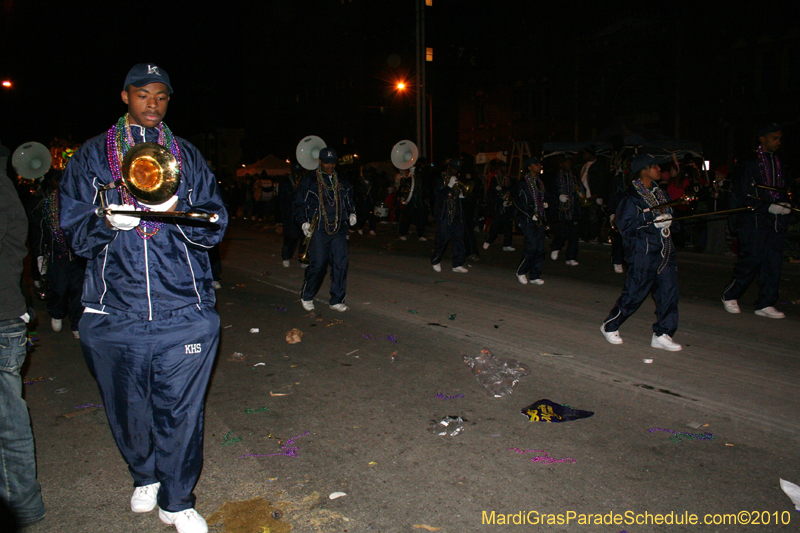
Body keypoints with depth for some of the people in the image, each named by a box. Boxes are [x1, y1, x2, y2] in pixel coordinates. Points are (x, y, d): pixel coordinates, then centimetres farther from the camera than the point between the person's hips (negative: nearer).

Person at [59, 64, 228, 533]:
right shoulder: (92, 156, 10)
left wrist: (177, 213, -17)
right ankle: (144, 476, 43)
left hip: (184, 313, 0)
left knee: (181, 412, 4)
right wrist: (108, 222, -17)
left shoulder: (188, 156, 11)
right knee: (128, 410, 14)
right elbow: (74, 231, 5)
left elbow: (215, 225, 4)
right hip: (115, 314, 1)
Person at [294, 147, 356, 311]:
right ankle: (306, 296, 19)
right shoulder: (309, 181, 3)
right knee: (317, 264, -5)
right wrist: (303, 222, -9)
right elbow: (299, 204, 4)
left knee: (341, 264, -2)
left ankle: (337, 300, 11)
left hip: (339, 230, 4)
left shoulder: (342, 182, 16)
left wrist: (351, 214, 8)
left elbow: (349, 201, 27)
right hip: (318, 230, -4)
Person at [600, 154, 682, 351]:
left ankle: (662, 334, 11)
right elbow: (625, 226, -17)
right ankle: (610, 326, 18)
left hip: (664, 250, 8)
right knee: (634, 293, -1)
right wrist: (654, 223, -19)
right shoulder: (632, 197, -11)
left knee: (669, 290, 2)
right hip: (642, 252, -8)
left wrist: (668, 220, 4)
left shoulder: (659, 192, 14)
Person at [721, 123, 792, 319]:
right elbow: (744, 196, -11)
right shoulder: (749, 162, -5)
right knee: (751, 260, -5)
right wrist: (769, 207, -16)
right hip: (755, 220, -6)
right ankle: (730, 296, 12)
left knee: (773, 262, 3)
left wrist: (786, 204, 2)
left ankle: (765, 304, 9)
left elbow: (785, 189, 22)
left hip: (775, 221, 7)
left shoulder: (777, 162, 17)